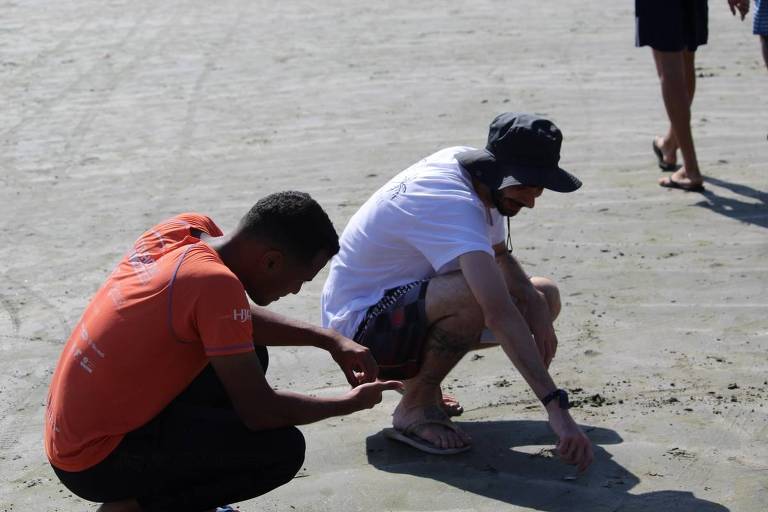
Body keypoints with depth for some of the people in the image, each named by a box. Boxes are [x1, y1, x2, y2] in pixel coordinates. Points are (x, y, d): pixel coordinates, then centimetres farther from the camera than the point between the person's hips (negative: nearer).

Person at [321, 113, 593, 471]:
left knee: (545, 296, 5)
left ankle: (420, 377, 11)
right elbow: (500, 314, -40)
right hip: (359, 325, -10)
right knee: (473, 297, -38)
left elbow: (500, 257, 12)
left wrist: (537, 307, -9)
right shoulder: (455, 204, -31)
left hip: (407, 301, 10)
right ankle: (414, 408, -13)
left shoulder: (472, 166, -3)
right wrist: (556, 408, -44)